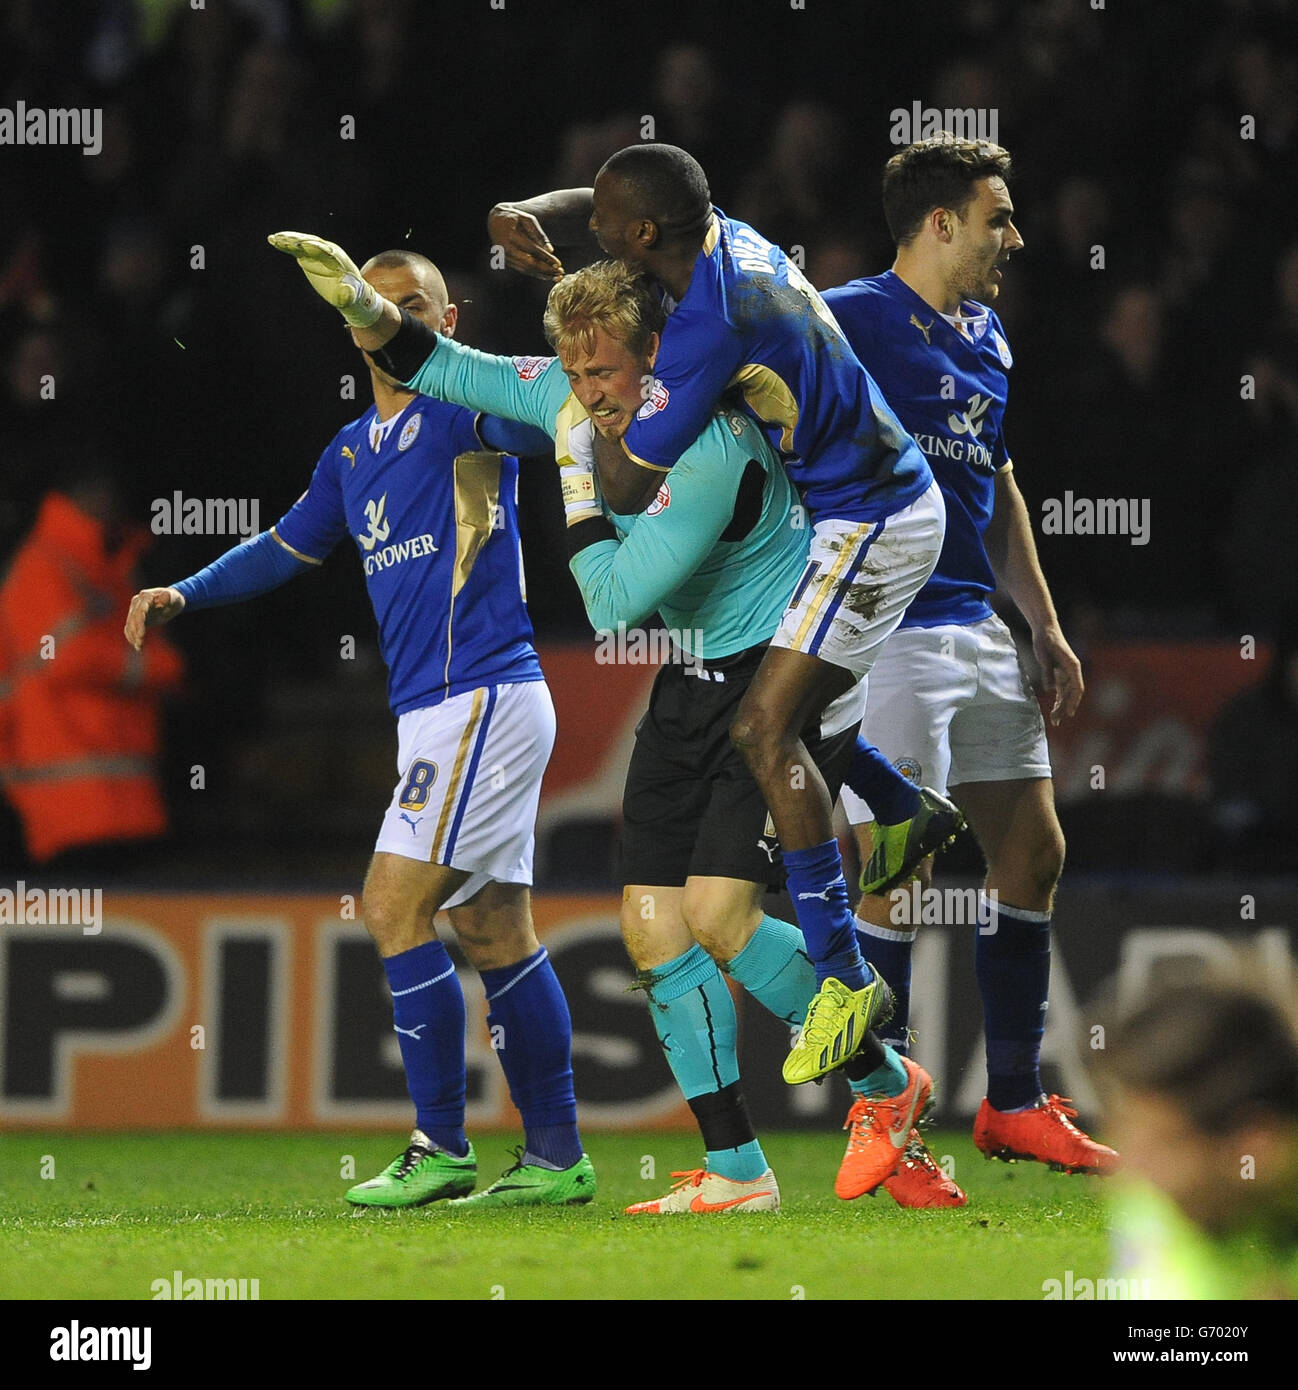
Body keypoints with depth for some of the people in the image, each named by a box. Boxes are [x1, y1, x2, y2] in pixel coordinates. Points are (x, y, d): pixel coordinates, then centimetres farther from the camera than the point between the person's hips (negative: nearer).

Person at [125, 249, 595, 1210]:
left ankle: (442, 1148, -5)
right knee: (493, 929, 9)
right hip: (439, 708, 9)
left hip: (482, 696, -9)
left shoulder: (461, 409, -6)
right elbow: (287, 550, 32)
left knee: (394, 907, -11)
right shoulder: (353, 453, 19)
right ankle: (556, 1157, 12)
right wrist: (183, 596, 21)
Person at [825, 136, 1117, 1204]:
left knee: (1034, 853, 9)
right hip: (884, 630, -9)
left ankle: (1015, 1105, 20)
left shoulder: (986, 340, 17)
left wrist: (1047, 628, 23)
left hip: (976, 628, 9)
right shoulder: (848, 320, -10)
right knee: (896, 873, -8)